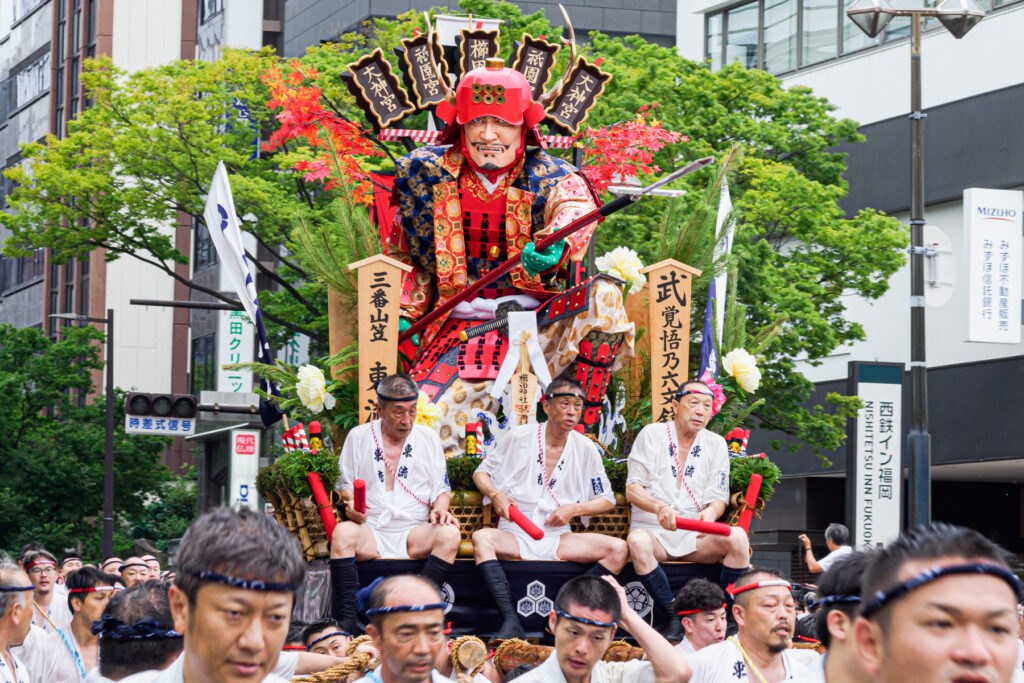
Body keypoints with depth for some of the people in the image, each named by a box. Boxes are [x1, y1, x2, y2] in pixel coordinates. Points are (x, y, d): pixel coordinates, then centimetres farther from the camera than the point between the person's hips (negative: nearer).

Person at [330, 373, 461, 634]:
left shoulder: (428, 438, 14)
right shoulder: (358, 437, 11)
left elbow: (442, 488, 16)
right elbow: (345, 484, 14)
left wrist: (441, 508, -7)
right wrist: (350, 503, -10)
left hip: (415, 530, 1)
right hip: (370, 530, -1)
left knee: (450, 534, -31)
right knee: (343, 532, -35)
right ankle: (346, 619, -39)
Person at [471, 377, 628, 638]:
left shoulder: (585, 448, 6)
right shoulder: (519, 437, 1)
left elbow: (607, 500, 11)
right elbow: (482, 472, 11)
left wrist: (573, 509, -6)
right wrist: (496, 495, -10)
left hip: (558, 537, 2)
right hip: (516, 535, -2)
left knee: (617, 548, -22)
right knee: (482, 538, -35)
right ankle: (511, 621, -42)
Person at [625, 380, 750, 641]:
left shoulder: (716, 444, 12)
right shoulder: (652, 435, 3)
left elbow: (719, 499, 6)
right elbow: (632, 490, -4)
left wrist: (710, 513, -21)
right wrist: (659, 507, -26)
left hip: (695, 536, 2)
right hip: (652, 530, -2)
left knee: (737, 537, -28)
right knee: (638, 542, -38)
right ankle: (673, 619, -29)